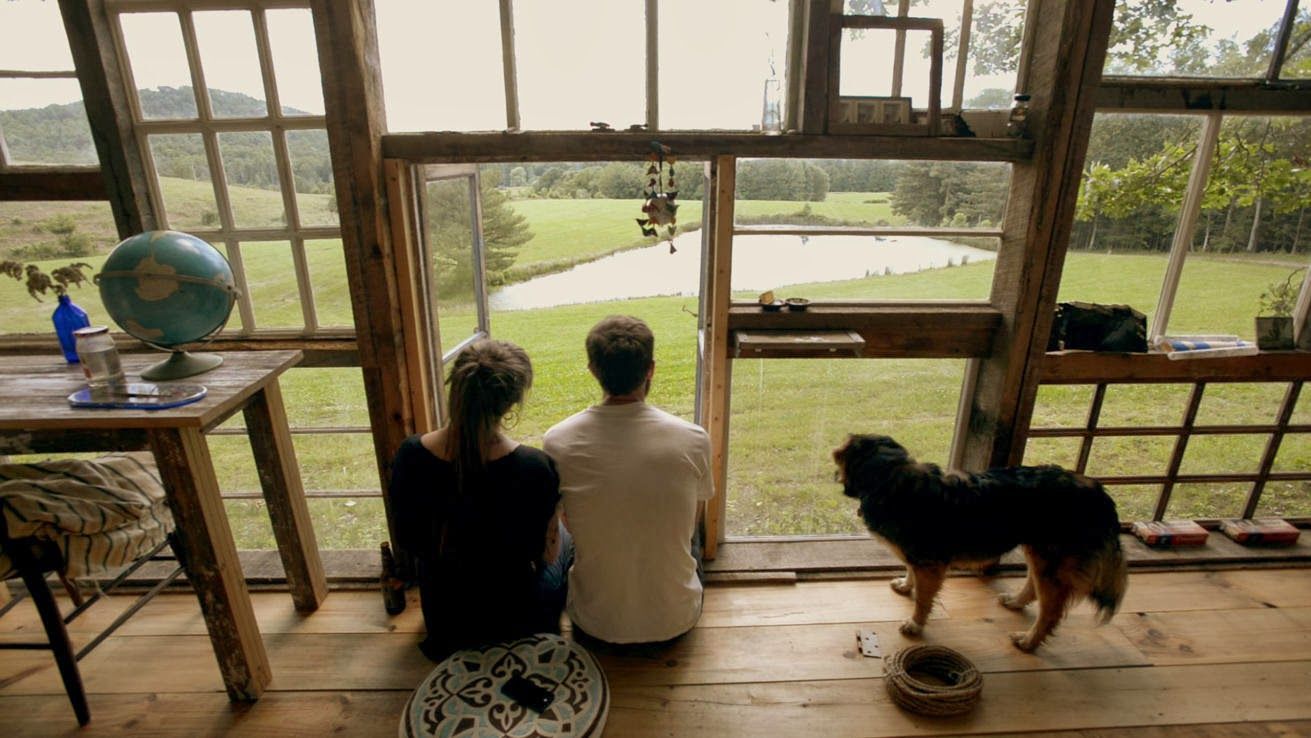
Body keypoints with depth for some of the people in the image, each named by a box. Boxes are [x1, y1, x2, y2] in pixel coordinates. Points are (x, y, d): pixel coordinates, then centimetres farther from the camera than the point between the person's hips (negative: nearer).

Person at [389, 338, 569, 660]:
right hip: (516, 617, -3)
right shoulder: (534, 468, -32)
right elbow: (547, 553, -15)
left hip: (442, 617, 3)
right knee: (563, 537, 27)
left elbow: (408, 541, -4)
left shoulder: (410, 456, -21)